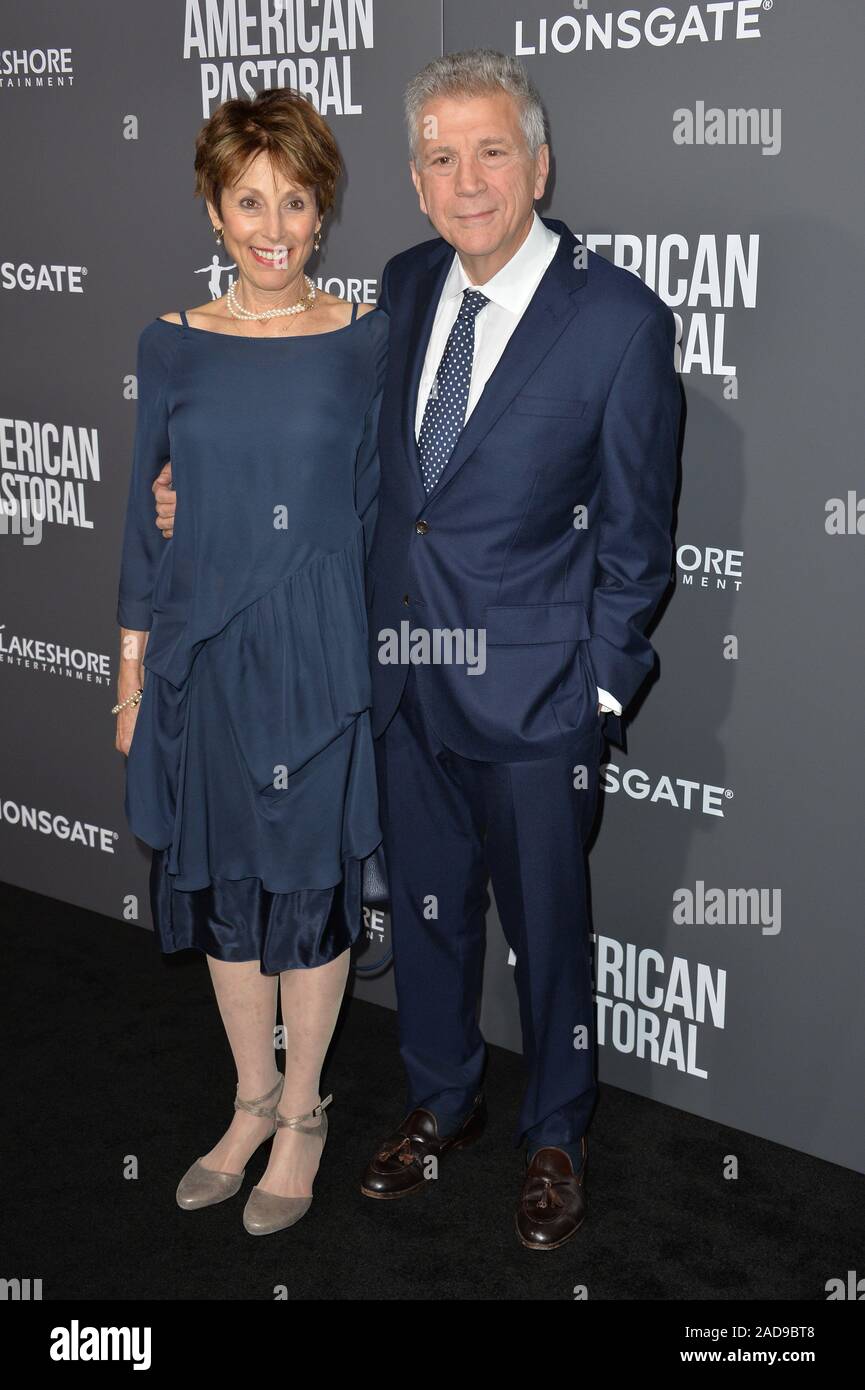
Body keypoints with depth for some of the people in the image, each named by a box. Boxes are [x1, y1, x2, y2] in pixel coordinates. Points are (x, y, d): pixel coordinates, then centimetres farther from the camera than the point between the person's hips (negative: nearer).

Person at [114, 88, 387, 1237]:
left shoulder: (363, 341, -2)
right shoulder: (172, 346, 2)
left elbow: (378, 504, 2)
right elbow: (148, 514, 6)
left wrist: (384, 654, -1)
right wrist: (132, 668, 5)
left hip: (320, 648, -2)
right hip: (205, 652, 2)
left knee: (311, 880, 7)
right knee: (225, 882, 13)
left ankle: (303, 1111, 27)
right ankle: (254, 1098, 33)